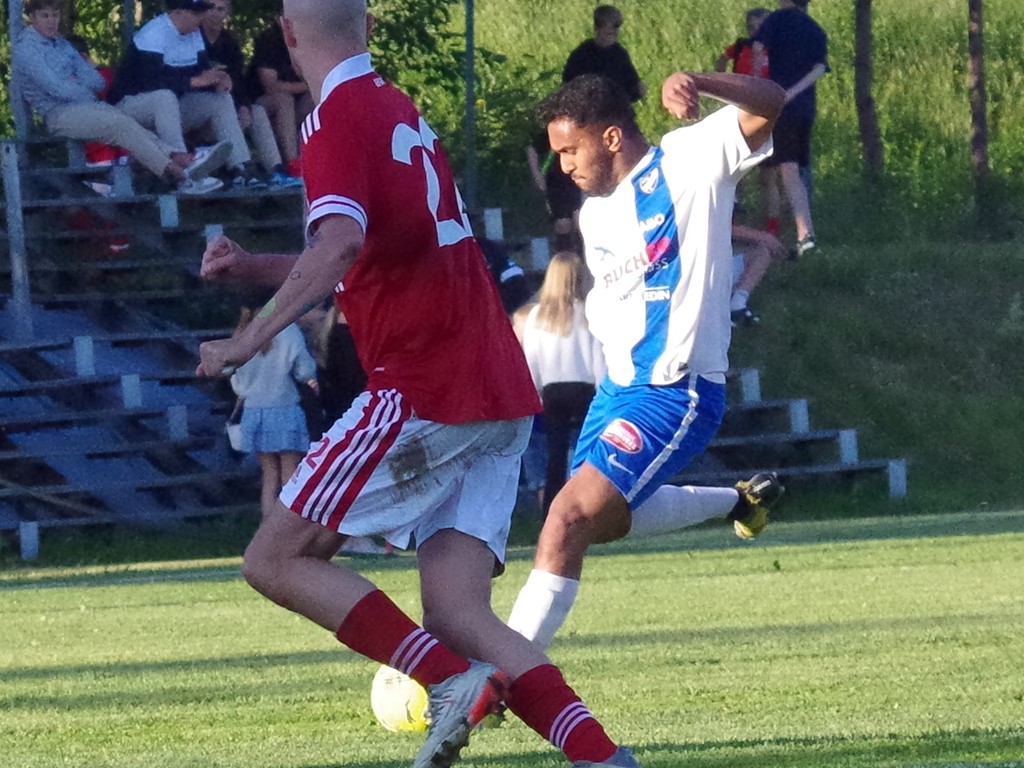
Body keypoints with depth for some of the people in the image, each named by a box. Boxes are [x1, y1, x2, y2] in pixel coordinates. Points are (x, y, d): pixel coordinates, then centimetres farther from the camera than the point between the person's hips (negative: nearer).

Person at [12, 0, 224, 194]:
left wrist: (73, 85, -3)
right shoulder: (26, 48, -1)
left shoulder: (61, 44, 24)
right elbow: (59, 90, -13)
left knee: (163, 98, -9)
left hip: (96, 108, 8)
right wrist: (85, 91, 3)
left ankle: (179, 156, -37)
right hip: (61, 115, -8)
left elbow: (98, 82, 16)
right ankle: (179, 175, -46)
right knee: (122, 124, -36)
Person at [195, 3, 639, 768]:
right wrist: (251, 267, 26)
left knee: (276, 560, -1)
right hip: (499, 397, 8)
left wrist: (253, 337, -25)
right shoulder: (401, 110, 20)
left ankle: (453, 680, -17)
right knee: (458, 614, 0)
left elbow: (340, 246, -26)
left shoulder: (337, 117, -8)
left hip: (420, 391, -8)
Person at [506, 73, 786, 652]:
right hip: (617, 387, 10)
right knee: (602, 520, 22)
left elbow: (769, 104, -25)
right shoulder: (595, 214, 12)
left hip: (676, 394, -9)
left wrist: (696, 82, -40)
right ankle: (740, 502, 39)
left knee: (570, 518, -20)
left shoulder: (689, 162, -11)